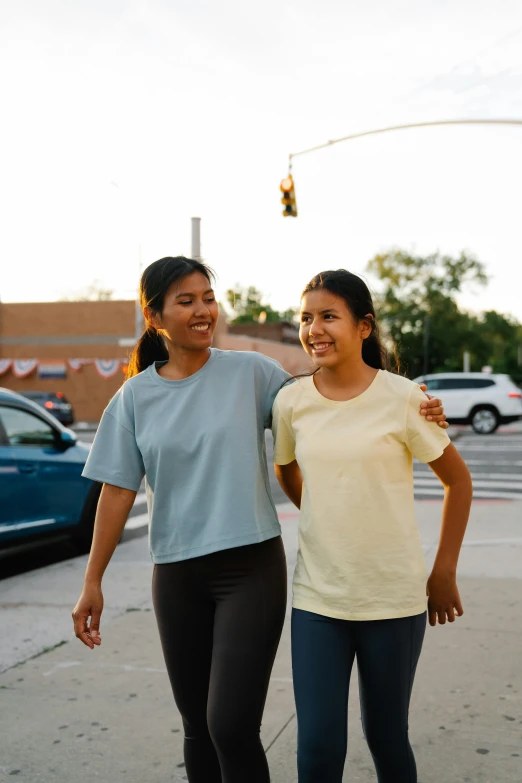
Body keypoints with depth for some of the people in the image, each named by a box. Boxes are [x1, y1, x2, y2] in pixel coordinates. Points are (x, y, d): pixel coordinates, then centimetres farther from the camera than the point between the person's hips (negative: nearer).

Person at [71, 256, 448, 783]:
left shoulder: (250, 372, -3)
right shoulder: (135, 396, 3)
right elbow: (118, 490, 3)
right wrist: (92, 581, 2)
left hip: (251, 568, -2)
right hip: (177, 576, 3)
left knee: (231, 726, -10)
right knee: (198, 729, 13)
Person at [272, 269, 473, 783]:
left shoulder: (402, 398, -9)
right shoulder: (291, 401, -2)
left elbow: (458, 481, 1)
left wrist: (444, 574, 2)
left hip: (393, 599, -1)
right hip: (316, 598, 2)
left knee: (386, 737, 12)